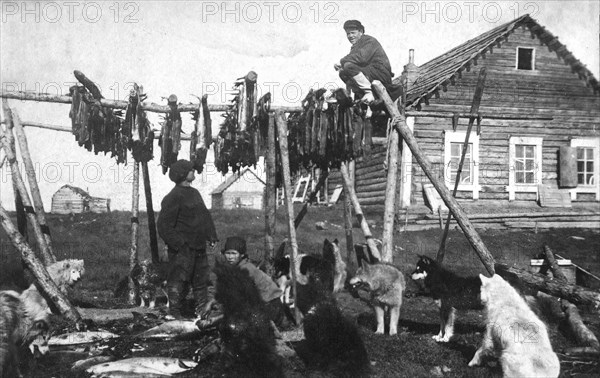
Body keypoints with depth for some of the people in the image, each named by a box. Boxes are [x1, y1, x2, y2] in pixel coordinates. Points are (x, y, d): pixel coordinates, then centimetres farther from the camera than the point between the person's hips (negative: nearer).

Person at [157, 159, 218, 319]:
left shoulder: (194, 193, 15)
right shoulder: (172, 198, -13)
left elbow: (206, 216, 23)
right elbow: (164, 226, -17)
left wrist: (212, 236, 13)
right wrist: (179, 244, -20)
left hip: (199, 247, 9)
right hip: (182, 250, -8)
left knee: (201, 280, 14)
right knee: (178, 282, -3)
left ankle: (203, 311, 24)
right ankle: (174, 314, 6)